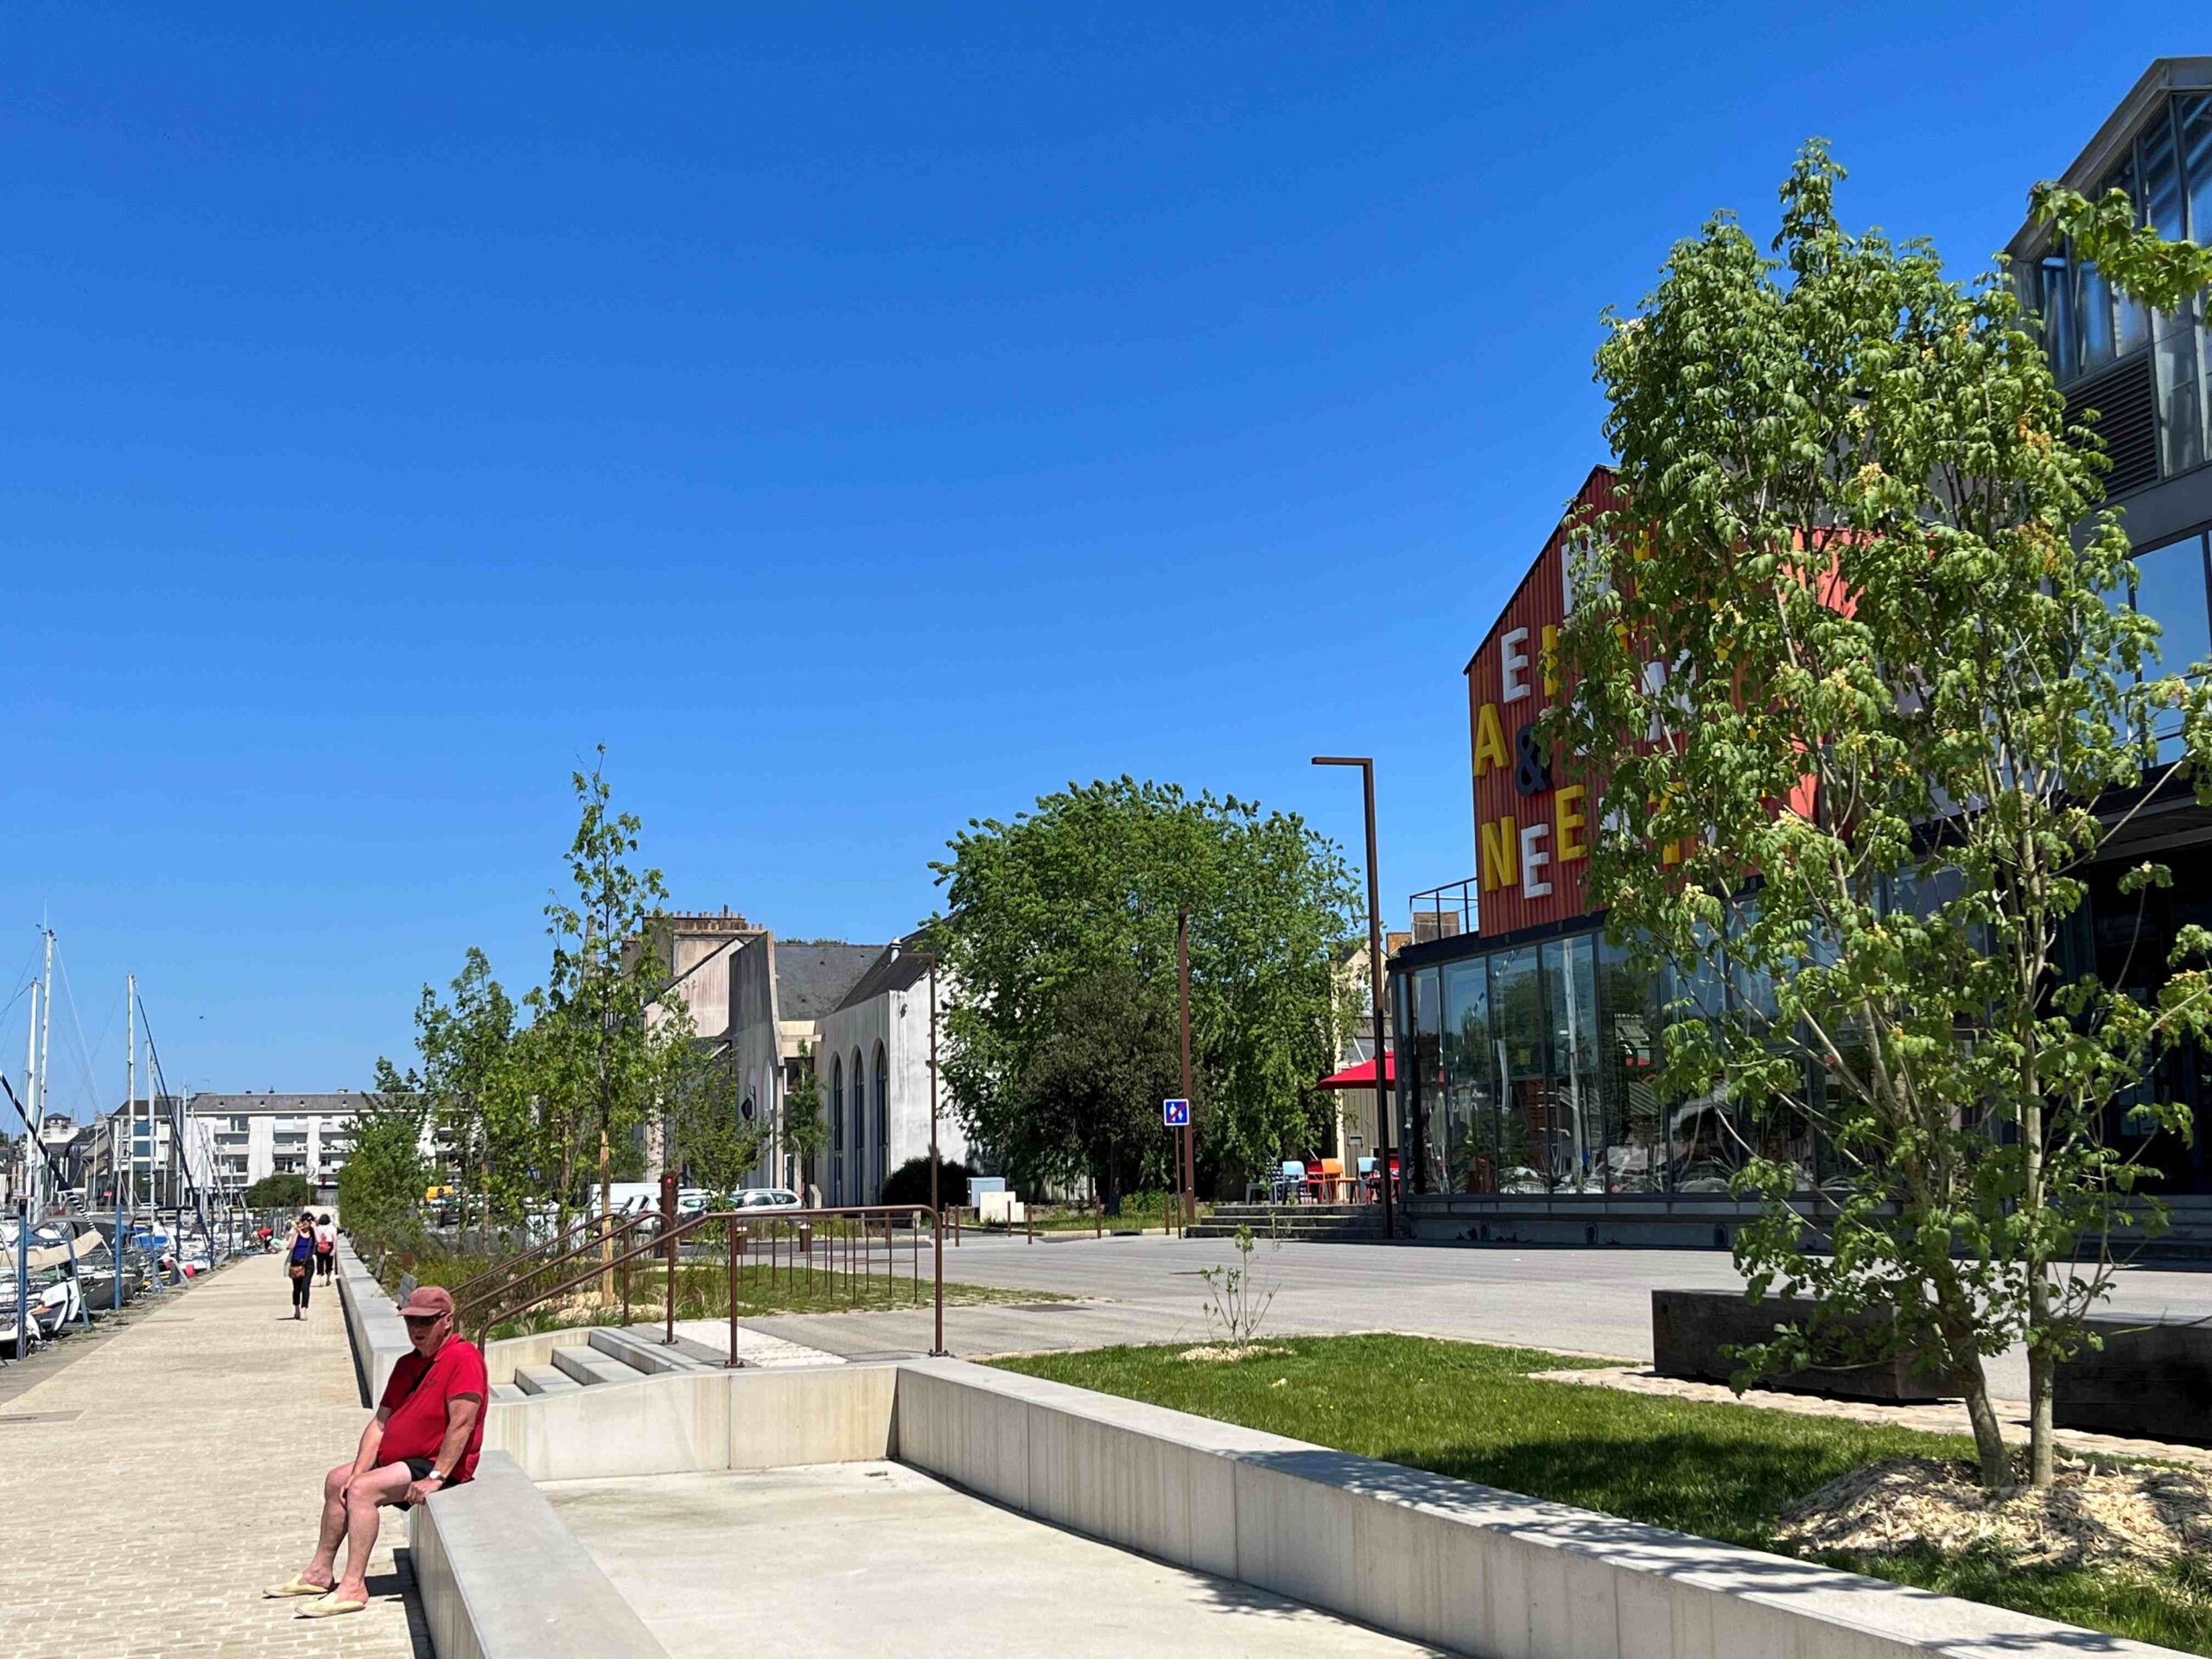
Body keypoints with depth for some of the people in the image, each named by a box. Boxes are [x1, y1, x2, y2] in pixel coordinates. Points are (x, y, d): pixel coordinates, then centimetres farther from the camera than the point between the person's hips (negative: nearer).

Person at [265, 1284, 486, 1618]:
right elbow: (380, 1423, 9)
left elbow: (462, 1422, -25)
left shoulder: (464, 1358, -17)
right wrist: (359, 1472, -3)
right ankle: (320, 1571, 23)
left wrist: (435, 1478, -28)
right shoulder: (407, 1364, 12)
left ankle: (353, 1587, -28)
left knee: (363, 1490, -25)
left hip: (437, 1465, -10)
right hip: (396, 1459, 10)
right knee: (338, 1481, 16)